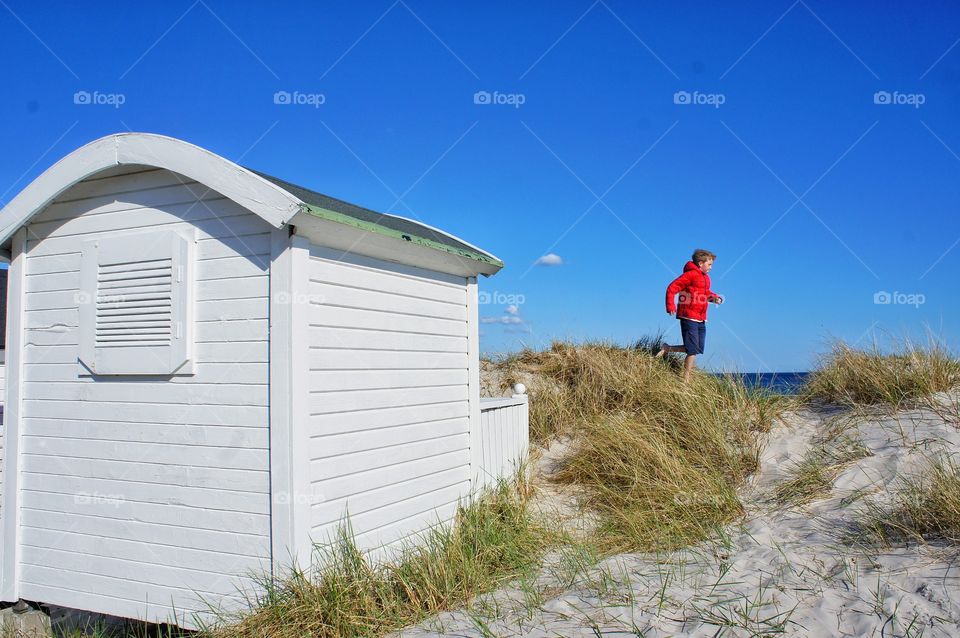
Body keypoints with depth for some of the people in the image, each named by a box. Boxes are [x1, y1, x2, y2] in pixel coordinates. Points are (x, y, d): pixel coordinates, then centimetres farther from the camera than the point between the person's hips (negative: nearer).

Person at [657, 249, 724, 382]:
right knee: (693, 350, -6)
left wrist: (714, 297, 9)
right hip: (689, 317, -9)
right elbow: (672, 288, -15)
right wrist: (671, 306, -24)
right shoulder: (690, 274, -11)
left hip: (701, 320, 9)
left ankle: (667, 349, 21)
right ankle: (686, 381, 4)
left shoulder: (706, 278, 16)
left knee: (698, 349, 9)